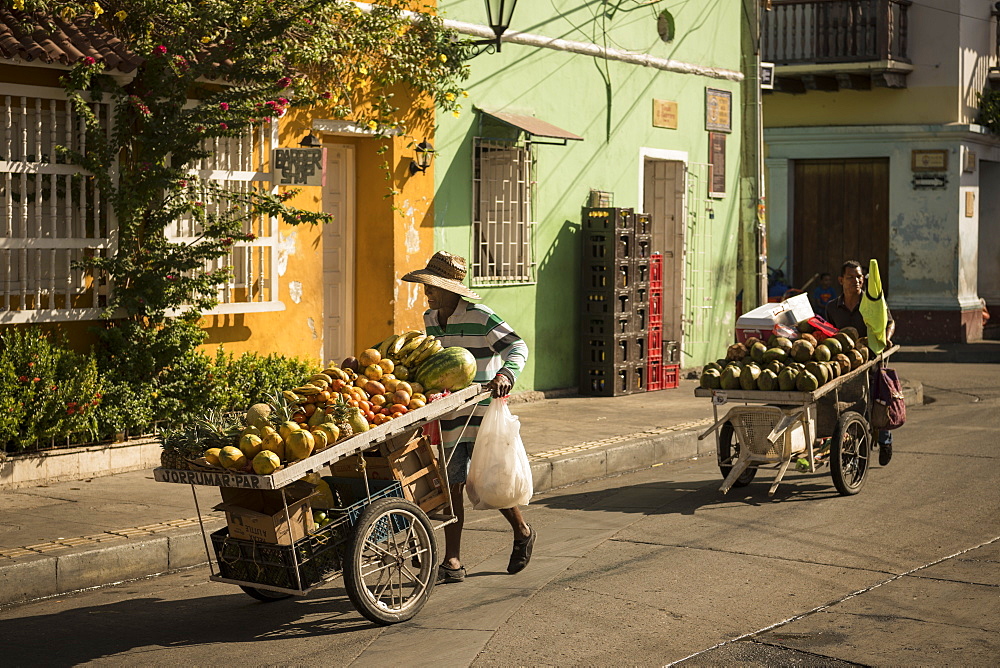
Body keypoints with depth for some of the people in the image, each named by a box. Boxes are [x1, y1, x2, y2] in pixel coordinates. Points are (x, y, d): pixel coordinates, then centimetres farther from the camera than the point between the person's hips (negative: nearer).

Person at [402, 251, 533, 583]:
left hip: (481, 415, -6)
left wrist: (505, 374, -35)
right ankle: (452, 562, 6)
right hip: (446, 416, 6)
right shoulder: (429, 319, 9)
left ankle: (522, 533, 29)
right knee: (451, 486, 3)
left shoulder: (480, 318, -13)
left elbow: (518, 347, -19)